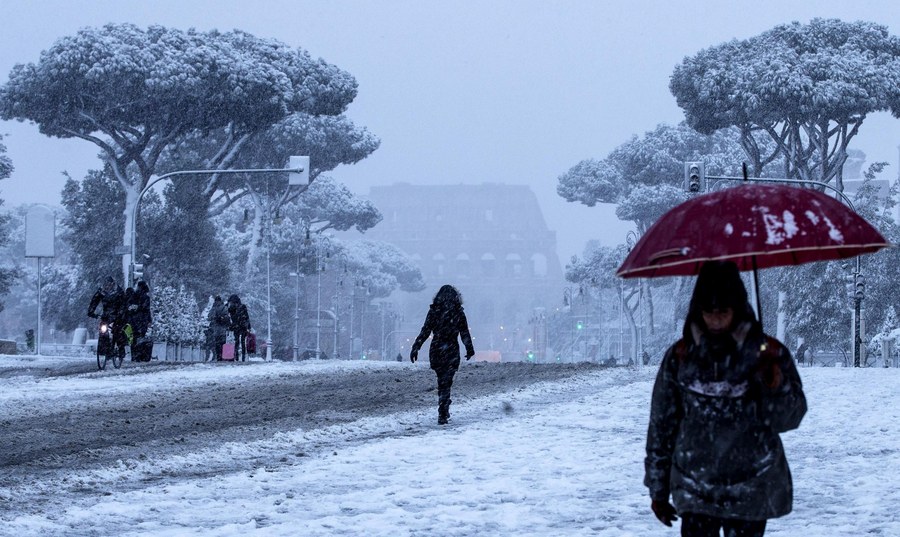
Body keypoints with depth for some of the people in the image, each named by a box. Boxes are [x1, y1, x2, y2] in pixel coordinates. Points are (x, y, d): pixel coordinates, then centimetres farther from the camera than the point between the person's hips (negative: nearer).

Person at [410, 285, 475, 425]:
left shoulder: (434, 311, 0)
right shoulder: (458, 312, -1)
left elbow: (425, 332, -4)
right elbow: (465, 333, 3)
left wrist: (415, 348, -1)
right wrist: (469, 349, 15)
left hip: (436, 350, 2)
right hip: (452, 350, -2)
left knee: (442, 380, 18)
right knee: (445, 382, -1)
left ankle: (444, 412, 22)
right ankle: (442, 414, -12)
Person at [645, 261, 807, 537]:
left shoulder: (767, 352, -1)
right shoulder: (680, 356, 1)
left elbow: (790, 418, -4)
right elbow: (661, 426, 7)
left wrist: (775, 386, -24)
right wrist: (658, 488, 9)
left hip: (751, 493, -1)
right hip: (695, 491, 1)